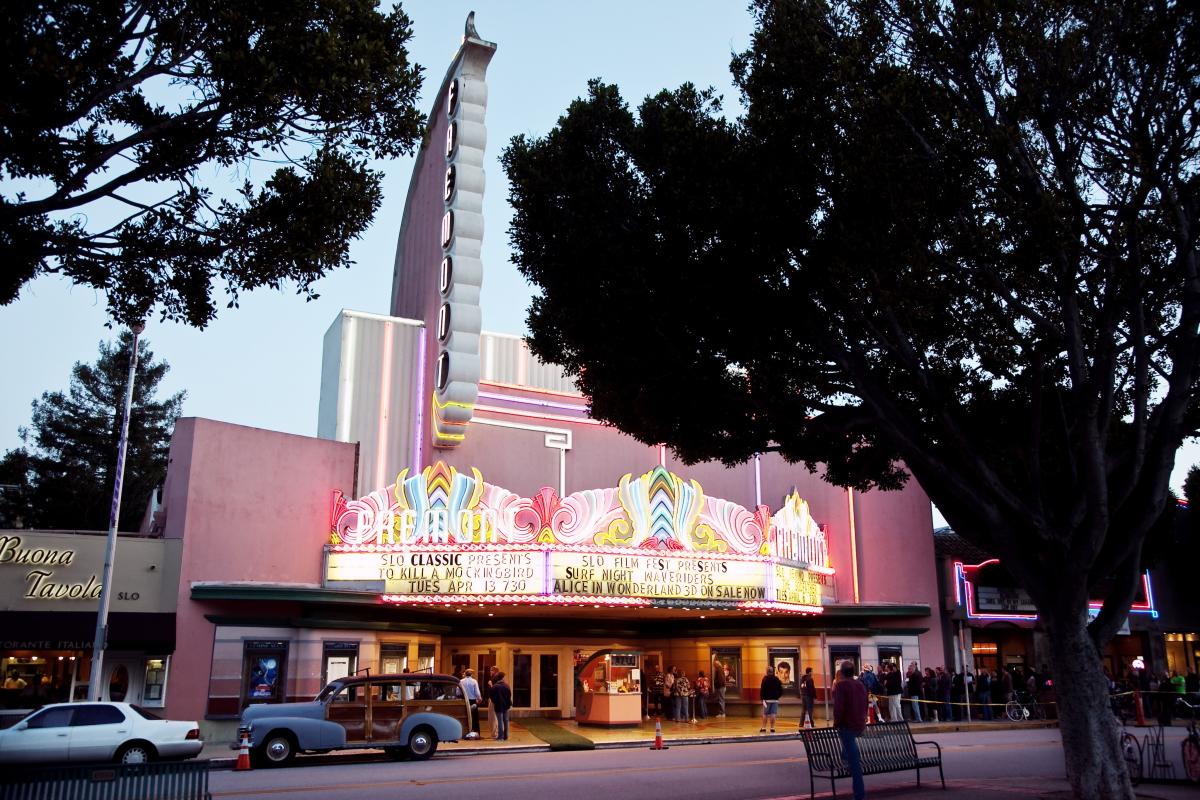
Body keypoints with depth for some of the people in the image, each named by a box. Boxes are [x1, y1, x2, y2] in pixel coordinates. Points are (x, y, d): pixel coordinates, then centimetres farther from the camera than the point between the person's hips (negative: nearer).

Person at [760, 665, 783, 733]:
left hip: (767, 699, -3)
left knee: (765, 714, 5)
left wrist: (762, 697, -6)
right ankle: (772, 728, -1)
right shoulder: (776, 679, 6)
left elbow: (762, 689, -12)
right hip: (775, 699, 3)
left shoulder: (765, 679, -7)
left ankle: (764, 728, 6)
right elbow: (780, 690, 10)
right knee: (773, 714, 2)